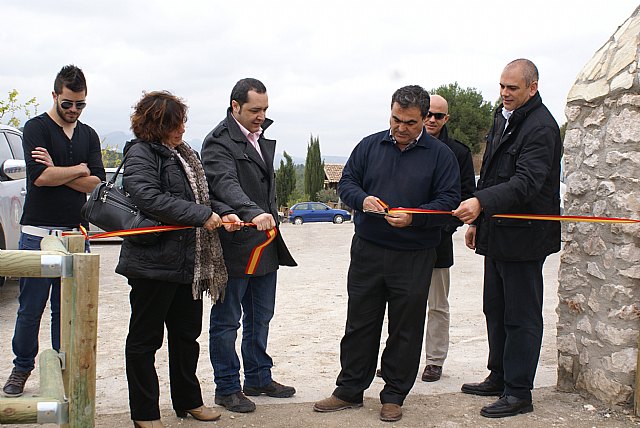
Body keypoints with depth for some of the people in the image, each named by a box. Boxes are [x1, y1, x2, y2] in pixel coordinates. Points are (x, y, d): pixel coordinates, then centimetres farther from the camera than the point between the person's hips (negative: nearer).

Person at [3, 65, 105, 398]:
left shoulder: (88, 135, 13)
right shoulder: (36, 128, -1)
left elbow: (96, 183, 1)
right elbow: (40, 175, -16)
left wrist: (57, 171, -10)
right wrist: (79, 169, -5)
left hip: (76, 233, 4)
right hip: (38, 233, -3)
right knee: (30, 308, 3)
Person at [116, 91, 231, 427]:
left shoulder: (183, 154, 15)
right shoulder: (140, 153, -11)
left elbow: (199, 195, 22)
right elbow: (149, 198, -25)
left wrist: (221, 215, 3)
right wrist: (201, 215, -22)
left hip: (188, 262, 8)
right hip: (153, 262, -8)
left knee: (187, 333, 18)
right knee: (145, 338, 5)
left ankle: (188, 401, 33)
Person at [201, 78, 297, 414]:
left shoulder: (262, 138, 14)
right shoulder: (218, 142, -12)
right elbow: (226, 184, -29)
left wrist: (271, 218, 17)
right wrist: (253, 212, -43)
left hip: (266, 244, 8)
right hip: (235, 245, -8)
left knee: (260, 317, 17)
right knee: (227, 320, 4)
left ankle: (259, 378, 30)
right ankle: (227, 388, 15)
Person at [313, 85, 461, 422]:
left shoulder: (440, 154, -1)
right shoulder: (370, 146, 7)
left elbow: (448, 201, -5)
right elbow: (346, 183, 9)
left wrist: (413, 218, -21)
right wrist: (363, 199, -13)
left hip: (414, 256, -2)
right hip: (367, 251, 2)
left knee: (405, 328, 7)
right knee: (359, 322, 9)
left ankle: (394, 396, 21)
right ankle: (350, 390, 22)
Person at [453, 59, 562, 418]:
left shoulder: (541, 127, -16)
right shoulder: (504, 118, 13)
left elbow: (525, 183, -28)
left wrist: (481, 202, -39)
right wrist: (477, 220, 20)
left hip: (523, 236, -9)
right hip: (497, 233, 10)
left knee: (521, 315, -1)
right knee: (495, 309, 17)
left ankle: (519, 393, 9)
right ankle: (499, 378, 30)